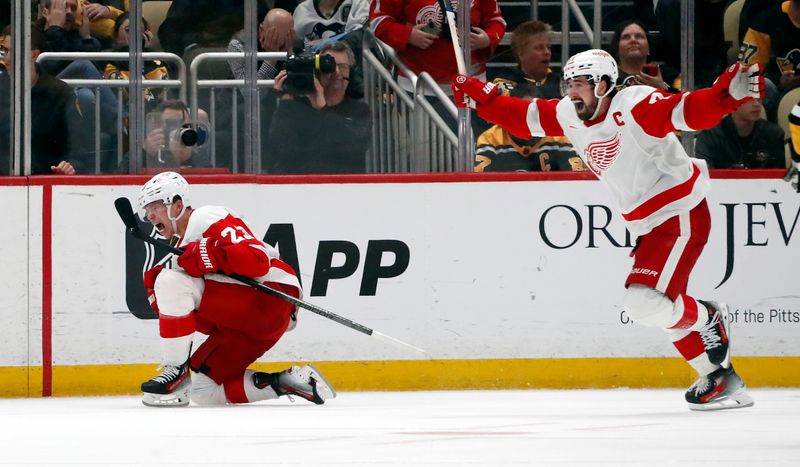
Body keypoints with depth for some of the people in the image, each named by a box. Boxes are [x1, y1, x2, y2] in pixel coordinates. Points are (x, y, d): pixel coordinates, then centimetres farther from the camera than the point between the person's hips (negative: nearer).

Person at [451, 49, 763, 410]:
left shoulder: (635, 106, -21)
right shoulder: (567, 116, 2)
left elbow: (693, 112, -31)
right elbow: (524, 119, 15)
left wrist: (730, 92, -47)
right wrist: (481, 96, 7)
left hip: (681, 217, -9)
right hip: (646, 226, 9)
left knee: (645, 301, -20)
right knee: (663, 308, 7)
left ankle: (708, 319, 7)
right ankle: (721, 380, 15)